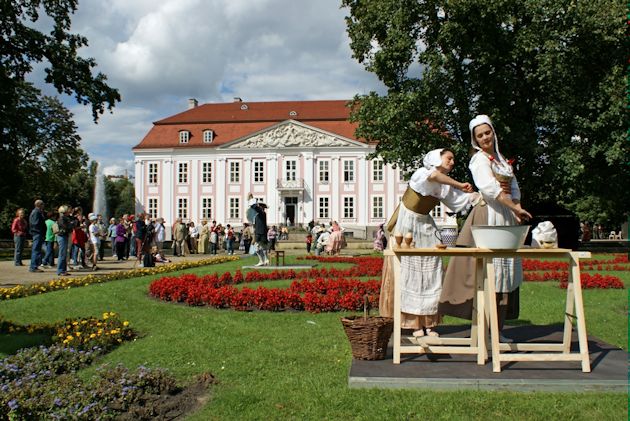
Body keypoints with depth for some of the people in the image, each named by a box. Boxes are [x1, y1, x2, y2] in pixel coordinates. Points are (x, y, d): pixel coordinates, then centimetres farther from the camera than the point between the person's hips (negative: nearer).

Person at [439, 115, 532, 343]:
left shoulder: (502, 159, 20)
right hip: (488, 216, -8)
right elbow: (489, 187, -18)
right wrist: (515, 207, -21)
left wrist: (516, 210, 3)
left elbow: (514, 186, 20)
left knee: (505, 270, 7)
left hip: (506, 217, 8)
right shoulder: (479, 159, -4)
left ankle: (496, 329, 12)